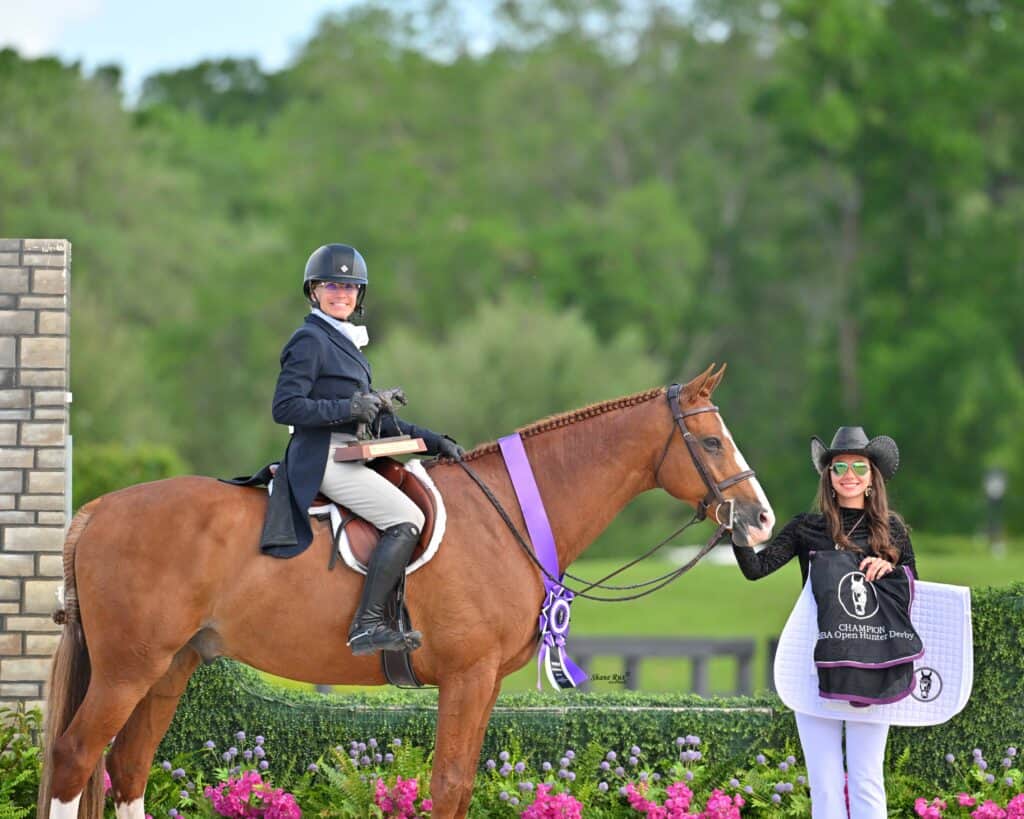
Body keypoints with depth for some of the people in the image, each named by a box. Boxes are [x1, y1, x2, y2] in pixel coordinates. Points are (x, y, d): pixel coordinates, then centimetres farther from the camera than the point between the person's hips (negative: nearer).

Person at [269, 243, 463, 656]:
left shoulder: (345, 342, 21)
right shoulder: (310, 340, -8)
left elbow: (380, 422, 22)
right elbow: (285, 407, -17)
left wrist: (434, 442, 15)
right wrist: (348, 408, -21)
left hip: (344, 459, 10)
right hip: (321, 459, -10)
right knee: (406, 518, -20)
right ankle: (366, 626, -26)